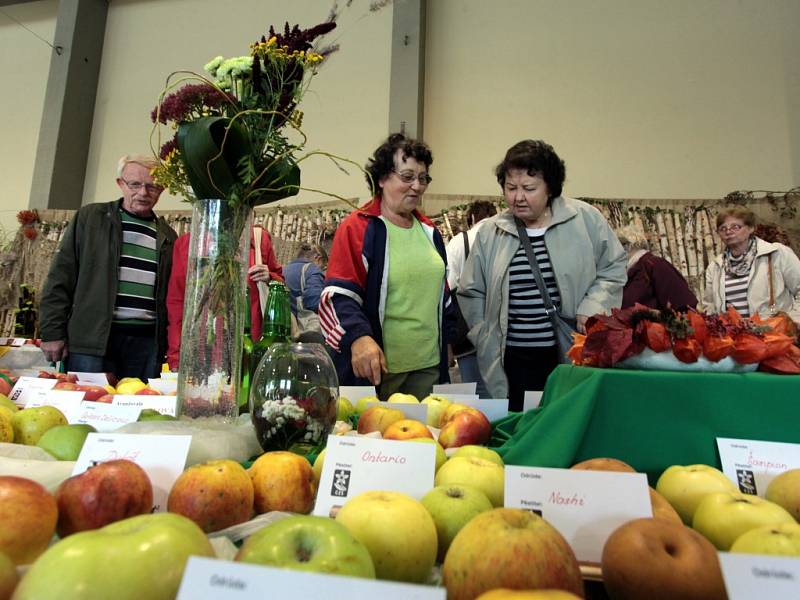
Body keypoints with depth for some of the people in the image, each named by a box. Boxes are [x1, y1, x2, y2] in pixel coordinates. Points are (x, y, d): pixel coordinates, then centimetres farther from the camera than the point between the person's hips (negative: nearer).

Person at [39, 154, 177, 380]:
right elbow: (60, 277, 3)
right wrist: (52, 332, -2)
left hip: (147, 340, 2)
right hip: (92, 336, -2)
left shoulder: (166, 235, 12)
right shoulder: (90, 217, 6)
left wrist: (169, 341, 9)